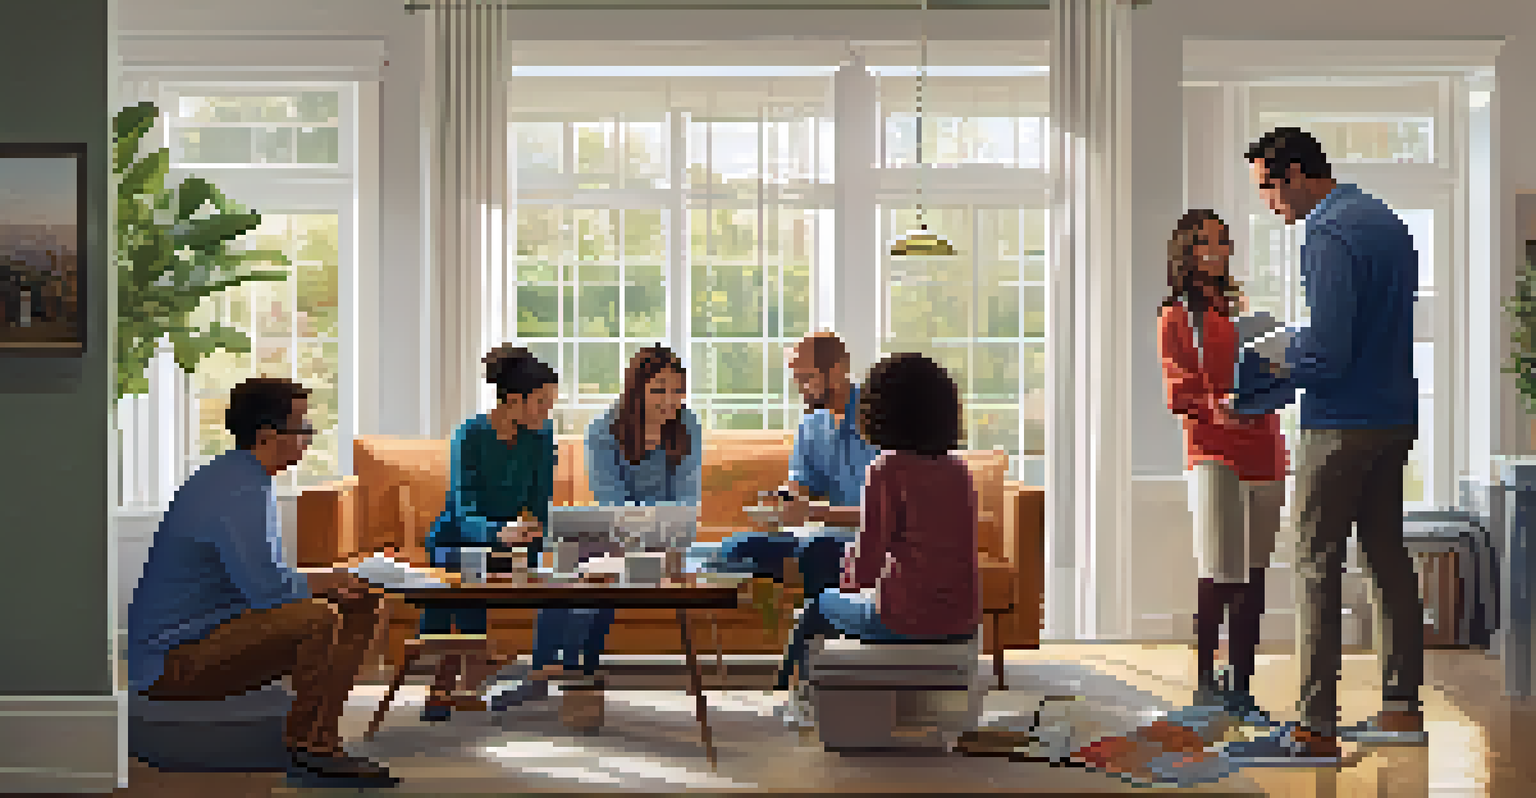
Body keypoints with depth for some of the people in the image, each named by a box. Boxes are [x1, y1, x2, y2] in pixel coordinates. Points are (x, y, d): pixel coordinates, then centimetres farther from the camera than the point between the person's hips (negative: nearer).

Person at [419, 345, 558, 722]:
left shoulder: (540, 437, -5)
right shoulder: (471, 436, -20)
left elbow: (539, 510, -3)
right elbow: (463, 516, -29)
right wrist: (500, 533, -49)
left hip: (504, 547, 4)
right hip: (455, 543, -4)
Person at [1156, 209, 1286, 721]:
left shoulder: (1239, 308, 21)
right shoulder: (1176, 317, 4)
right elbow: (1178, 393, -4)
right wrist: (1215, 407, -21)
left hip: (1263, 449, 6)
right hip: (1214, 454, -5)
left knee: (1253, 574, 5)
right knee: (1218, 574, -7)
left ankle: (1242, 683, 9)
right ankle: (1205, 680, 3)